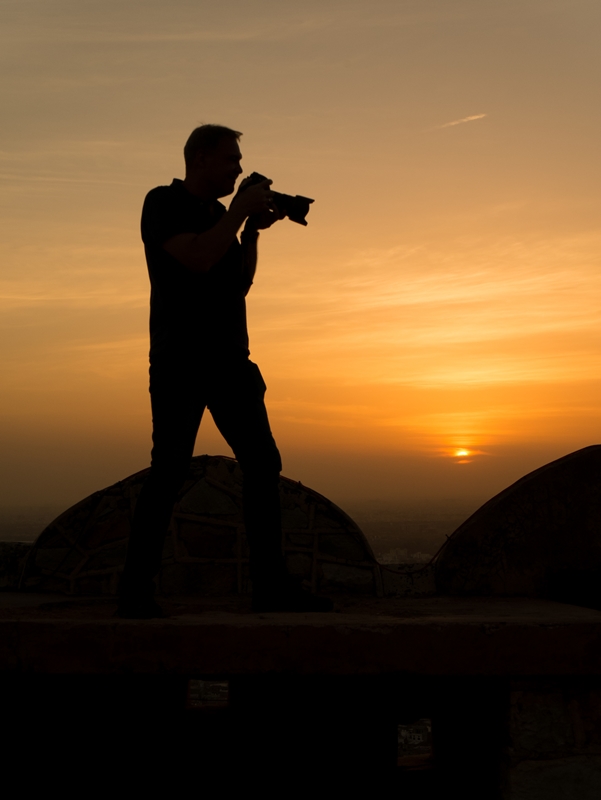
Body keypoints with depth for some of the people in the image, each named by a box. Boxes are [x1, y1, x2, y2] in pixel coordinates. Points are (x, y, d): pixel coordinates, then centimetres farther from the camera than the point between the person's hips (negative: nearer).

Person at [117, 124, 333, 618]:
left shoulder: (219, 214, 19)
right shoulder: (163, 203, -2)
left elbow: (239, 284, 16)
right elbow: (197, 259, -18)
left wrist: (253, 229, 6)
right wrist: (242, 210, -9)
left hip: (230, 359, 7)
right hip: (180, 360, -7)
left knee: (263, 464, -1)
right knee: (170, 471, -8)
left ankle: (272, 586, 1)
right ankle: (137, 590, 1)